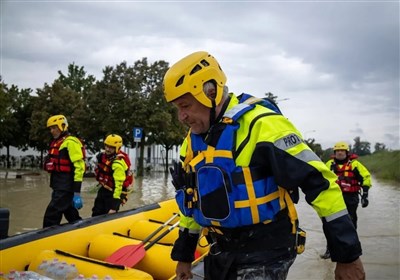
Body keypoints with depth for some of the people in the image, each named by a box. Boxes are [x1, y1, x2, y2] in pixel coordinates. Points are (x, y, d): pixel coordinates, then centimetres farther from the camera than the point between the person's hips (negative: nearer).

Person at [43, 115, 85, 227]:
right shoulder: (56, 143, 18)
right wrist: (55, 189, 24)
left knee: (51, 218, -13)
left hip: (66, 188, -10)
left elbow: (79, 167, -20)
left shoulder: (71, 142, -12)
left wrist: (77, 192, -23)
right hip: (59, 187, 10)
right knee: (73, 217, 18)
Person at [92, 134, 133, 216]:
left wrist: (114, 206, -32)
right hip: (104, 189, 9)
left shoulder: (118, 163, -30)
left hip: (114, 192, -9)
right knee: (96, 215, 16)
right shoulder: (104, 155, -2)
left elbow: (119, 184, -32)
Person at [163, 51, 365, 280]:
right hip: (220, 252, 7)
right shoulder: (193, 141, 7)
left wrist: (347, 254, -16)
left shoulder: (261, 124, -18)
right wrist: (184, 255, 21)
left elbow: (318, 181, -18)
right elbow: (191, 202, 17)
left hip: (266, 253, -7)